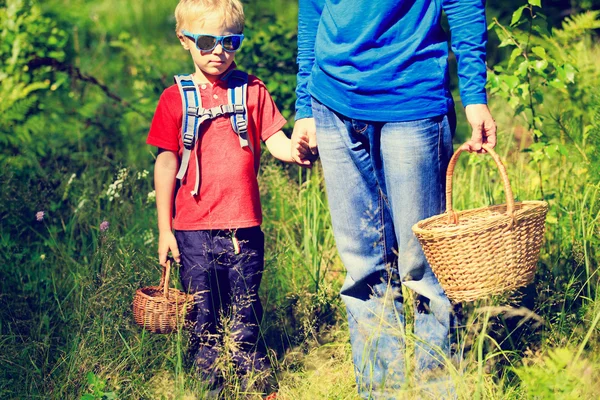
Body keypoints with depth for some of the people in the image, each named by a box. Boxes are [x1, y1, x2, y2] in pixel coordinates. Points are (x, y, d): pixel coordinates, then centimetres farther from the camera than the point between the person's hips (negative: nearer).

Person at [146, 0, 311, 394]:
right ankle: (210, 381, 20)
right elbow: (166, 162, 2)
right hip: (193, 228, 0)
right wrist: (164, 228, 0)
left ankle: (252, 376, 24)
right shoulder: (175, 99, 2)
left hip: (243, 226, 1)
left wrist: (294, 151, -25)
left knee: (245, 310, 10)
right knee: (203, 312, 7)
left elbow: (275, 140, 1)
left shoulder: (253, 91, 5)